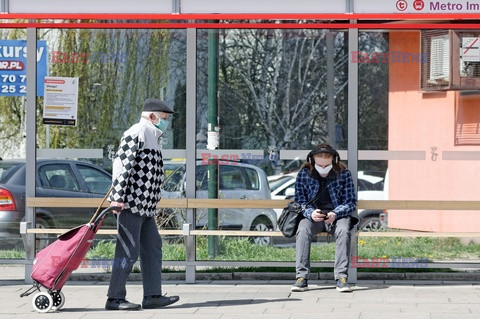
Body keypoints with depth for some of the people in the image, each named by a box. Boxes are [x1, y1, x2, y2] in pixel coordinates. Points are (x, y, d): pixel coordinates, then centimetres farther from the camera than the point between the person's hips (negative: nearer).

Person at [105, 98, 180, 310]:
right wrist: (117, 197, -24)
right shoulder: (137, 133, -10)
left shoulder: (151, 137, 21)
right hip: (130, 204, -11)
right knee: (129, 251, -9)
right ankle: (115, 298, -5)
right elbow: (121, 165, -18)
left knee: (152, 248, 9)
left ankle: (152, 296, 11)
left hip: (145, 206, 11)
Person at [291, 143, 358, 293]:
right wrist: (310, 213, -19)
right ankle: (302, 277, -34)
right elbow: (299, 202, 3)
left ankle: (341, 277, -35)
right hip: (313, 216, 1)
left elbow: (351, 202, 0)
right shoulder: (304, 174, 1)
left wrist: (335, 213, -20)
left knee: (343, 230, -35)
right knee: (303, 230, -33)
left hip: (338, 215, -1)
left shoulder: (344, 174, -1)